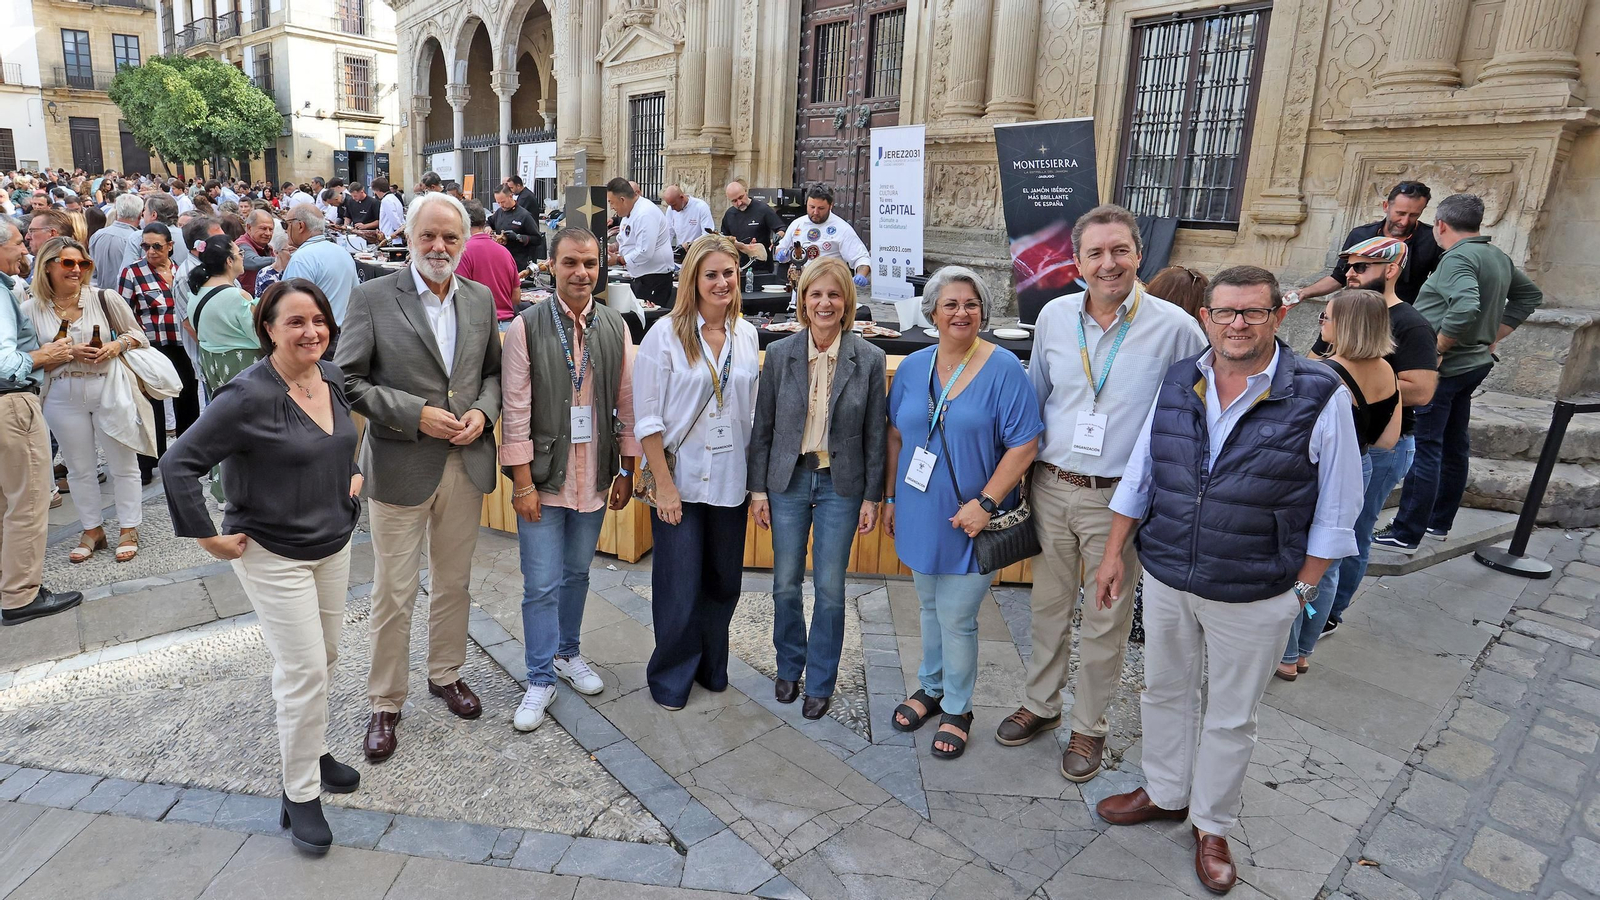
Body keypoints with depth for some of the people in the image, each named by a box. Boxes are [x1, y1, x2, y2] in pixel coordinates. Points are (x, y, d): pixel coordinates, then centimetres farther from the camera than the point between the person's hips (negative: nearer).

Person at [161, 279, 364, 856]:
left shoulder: (331, 378, 0)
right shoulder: (248, 397, -22)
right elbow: (179, 464, -19)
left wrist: (352, 472, 7)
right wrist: (210, 537, -16)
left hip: (334, 544, 7)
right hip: (273, 555, -7)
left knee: (324, 659, 18)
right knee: (304, 670, -3)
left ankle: (307, 748, 41)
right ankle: (300, 797, 14)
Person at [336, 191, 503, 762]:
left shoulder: (481, 299, 5)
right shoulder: (373, 298, -7)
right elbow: (349, 380, -9)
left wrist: (483, 411, -8)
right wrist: (417, 415, -17)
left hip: (466, 465, 4)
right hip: (401, 465, -4)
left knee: (454, 582, 17)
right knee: (394, 593, 7)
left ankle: (446, 674, 38)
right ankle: (385, 703, 24)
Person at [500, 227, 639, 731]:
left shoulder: (615, 328, 1)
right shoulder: (527, 326, -8)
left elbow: (627, 403, 5)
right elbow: (516, 409, -9)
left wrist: (626, 472, 6)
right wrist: (522, 481, -11)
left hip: (594, 477, 3)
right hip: (543, 477, -3)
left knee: (577, 573, 18)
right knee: (541, 585, 3)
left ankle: (567, 653, 39)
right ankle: (541, 680, 19)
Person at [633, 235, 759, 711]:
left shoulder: (747, 335, 4)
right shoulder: (666, 335, -9)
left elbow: (751, 412, 11)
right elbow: (647, 418, -10)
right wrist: (663, 485, -13)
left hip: (730, 482, 4)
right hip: (680, 480, -4)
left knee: (724, 583, 14)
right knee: (680, 590, 4)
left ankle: (711, 668, 36)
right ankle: (671, 678, 26)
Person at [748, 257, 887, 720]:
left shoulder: (869, 359, -6)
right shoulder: (780, 354, -3)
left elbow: (875, 433, -1)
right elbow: (762, 427, 2)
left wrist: (872, 497, -2)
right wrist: (758, 488, 1)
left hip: (840, 485, -1)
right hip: (788, 480, 2)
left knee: (830, 589, 5)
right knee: (786, 584, 11)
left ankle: (820, 683, 23)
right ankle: (789, 668, 34)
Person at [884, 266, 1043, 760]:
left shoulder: (1003, 367, -12)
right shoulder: (913, 367, 3)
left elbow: (1024, 445, -14)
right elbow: (896, 436, 10)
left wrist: (985, 502, -20)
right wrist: (890, 498, 9)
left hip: (970, 521, -4)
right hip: (920, 516, 5)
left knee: (956, 617, 4)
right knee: (929, 606, 20)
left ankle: (957, 708, 26)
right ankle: (931, 688, 41)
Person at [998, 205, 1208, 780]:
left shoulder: (1174, 327, -10)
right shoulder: (1054, 317, 1)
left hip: (1118, 499, -3)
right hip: (1051, 488, 3)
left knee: (1104, 621, 10)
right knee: (1048, 606, 17)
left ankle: (1089, 726, 30)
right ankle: (1040, 703, 38)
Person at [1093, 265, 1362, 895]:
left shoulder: (1319, 396, -14)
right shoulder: (1177, 383, -1)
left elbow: (1336, 508, -7)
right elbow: (1139, 476, 6)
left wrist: (1302, 590, -6)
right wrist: (1114, 552, 7)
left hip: (1254, 599, -3)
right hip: (1165, 581, 4)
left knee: (1231, 718, 15)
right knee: (1165, 692, 21)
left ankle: (1212, 825, 37)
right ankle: (1166, 793, 44)